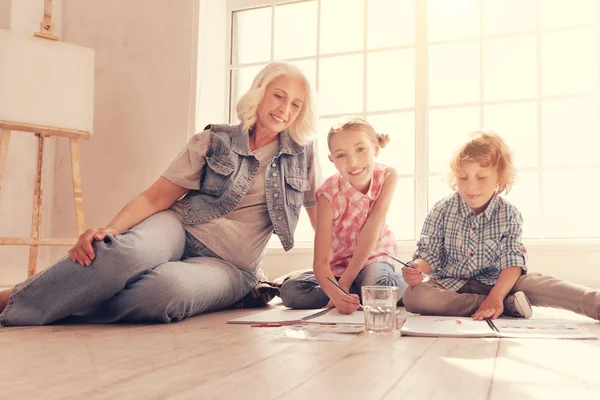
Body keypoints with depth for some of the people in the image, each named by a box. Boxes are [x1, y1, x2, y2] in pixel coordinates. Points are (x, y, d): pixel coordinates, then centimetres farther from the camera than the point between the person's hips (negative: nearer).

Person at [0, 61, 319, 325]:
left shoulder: (303, 156, 6)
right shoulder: (213, 141, 2)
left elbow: (322, 221, 11)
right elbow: (156, 197, -5)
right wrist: (109, 230, -21)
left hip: (227, 266, 0)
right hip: (179, 229, 0)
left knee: (167, 287, -37)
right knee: (132, 249, -37)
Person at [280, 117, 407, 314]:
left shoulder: (387, 177, -20)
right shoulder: (329, 194, -24)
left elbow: (371, 231, -24)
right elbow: (320, 261, -28)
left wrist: (345, 284, -28)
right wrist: (336, 294, -48)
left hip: (374, 256, -1)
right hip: (338, 263, 1)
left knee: (380, 286, -36)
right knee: (290, 291, -24)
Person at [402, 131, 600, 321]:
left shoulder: (509, 214, -6)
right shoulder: (442, 210, -7)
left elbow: (513, 262, -14)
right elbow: (428, 253, -5)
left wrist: (495, 296, -33)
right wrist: (417, 268, -31)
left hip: (494, 283, 0)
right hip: (450, 285, 0)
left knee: (534, 282, -30)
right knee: (413, 295, -33)